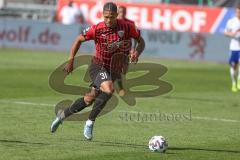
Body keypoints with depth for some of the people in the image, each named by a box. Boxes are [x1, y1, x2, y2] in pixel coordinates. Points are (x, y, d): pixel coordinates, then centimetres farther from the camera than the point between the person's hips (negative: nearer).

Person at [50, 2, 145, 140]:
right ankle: (90, 122, -12)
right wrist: (71, 60, -7)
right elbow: (79, 40, -1)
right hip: (99, 66, -4)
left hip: (114, 71, 4)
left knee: (90, 99, 3)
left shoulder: (127, 27, -13)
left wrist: (137, 52, -20)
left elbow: (141, 41, 2)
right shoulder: (97, 29, -16)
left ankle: (63, 115, 25)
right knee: (108, 89, -29)